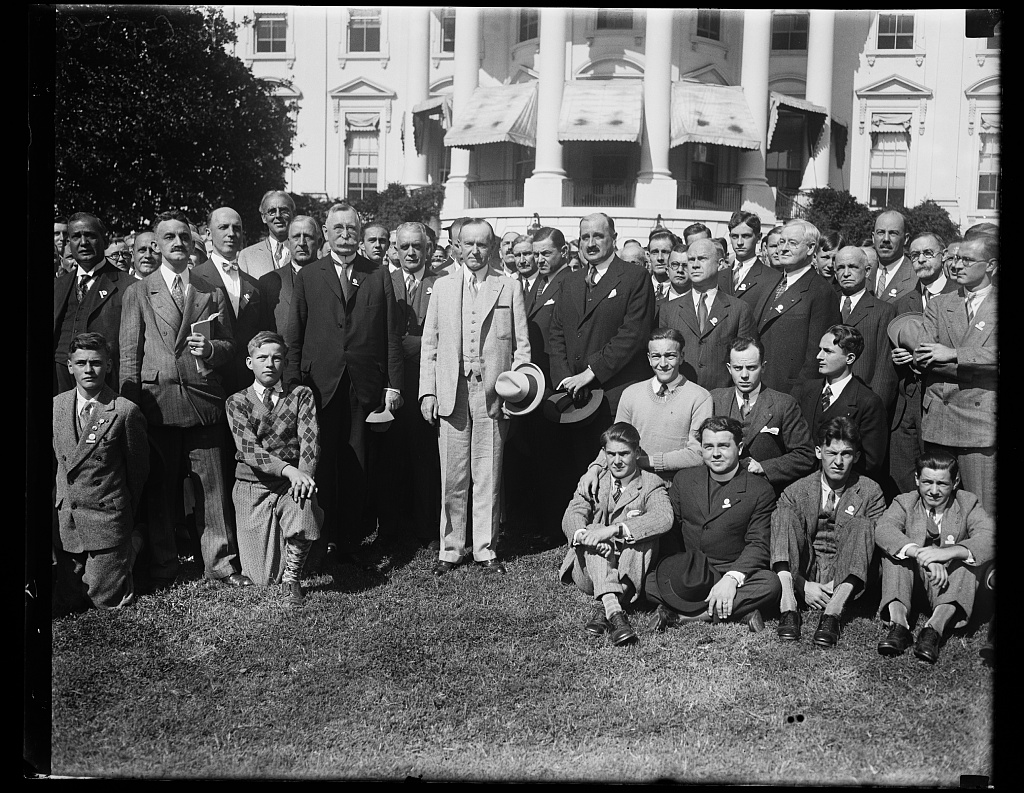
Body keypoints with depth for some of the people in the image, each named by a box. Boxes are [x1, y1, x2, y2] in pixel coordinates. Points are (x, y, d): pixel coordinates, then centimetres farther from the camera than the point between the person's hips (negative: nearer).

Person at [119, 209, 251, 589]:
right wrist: (131, 406, -3)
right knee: (159, 489, 5)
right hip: (156, 400, -1)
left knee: (212, 485, 1)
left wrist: (211, 349, -7)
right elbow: (129, 354, 4)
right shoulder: (138, 292, 8)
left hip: (203, 401, 1)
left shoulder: (213, 292, 14)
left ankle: (221, 562, 11)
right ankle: (161, 569, 16)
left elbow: (229, 345, 16)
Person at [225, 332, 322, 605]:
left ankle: (292, 578, -14)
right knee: (264, 577, -5)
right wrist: (288, 469, -27)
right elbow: (248, 449, -11)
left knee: (304, 506, -37)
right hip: (253, 486, 0)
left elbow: (310, 441, -7)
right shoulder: (237, 402, 2)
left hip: (292, 484, 0)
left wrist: (303, 476, -27)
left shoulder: (301, 395, 5)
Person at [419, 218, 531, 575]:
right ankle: (450, 549, 12)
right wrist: (427, 392, 3)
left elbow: (522, 345, 7)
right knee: (452, 477, 2)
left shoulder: (509, 288, 8)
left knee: (488, 476, 3)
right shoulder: (443, 287, 12)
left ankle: (485, 549, 12)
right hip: (451, 393, 1)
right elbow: (429, 343, 11)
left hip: (492, 394, -1)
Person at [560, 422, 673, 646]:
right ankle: (613, 611, -46)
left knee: (645, 535, -26)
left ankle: (602, 607, -38)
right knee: (594, 534, -26)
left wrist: (614, 529, -34)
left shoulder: (651, 485, 1)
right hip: (589, 575, 1)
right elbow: (571, 516, -7)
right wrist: (584, 535, -33)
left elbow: (664, 518, -21)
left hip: (629, 575, -1)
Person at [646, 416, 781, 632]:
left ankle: (681, 614, -28)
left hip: (735, 572, -1)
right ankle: (740, 611, -26)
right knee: (648, 582, -27)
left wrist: (732, 578, -24)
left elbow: (758, 544, -7)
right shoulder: (684, 479, 8)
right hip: (688, 572, 2)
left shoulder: (760, 490, -2)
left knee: (770, 584, -32)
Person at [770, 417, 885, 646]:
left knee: (861, 524, -24)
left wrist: (840, 583, -16)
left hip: (846, 582, -1)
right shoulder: (796, 492, 5)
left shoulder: (870, 493, 4)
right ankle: (788, 607, -35)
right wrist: (803, 585, -15)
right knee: (785, 513, -18)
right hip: (802, 579, 1)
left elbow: (878, 546, -4)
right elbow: (776, 548, -1)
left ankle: (833, 612, -39)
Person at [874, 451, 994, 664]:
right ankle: (898, 621, -38)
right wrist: (921, 554, -42)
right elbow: (883, 529, -24)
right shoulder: (904, 503, 0)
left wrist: (948, 552, -40)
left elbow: (989, 538, -22)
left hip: (951, 589, 0)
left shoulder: (969, 504, 0)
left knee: (967, 554, -25)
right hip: (909, 587, 0)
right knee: (895, 548, -21)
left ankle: (936, 626, -42)